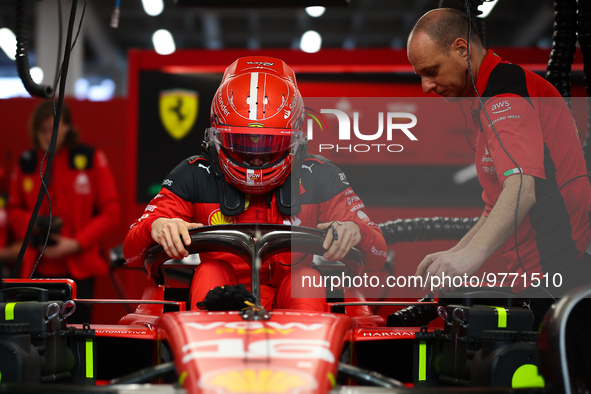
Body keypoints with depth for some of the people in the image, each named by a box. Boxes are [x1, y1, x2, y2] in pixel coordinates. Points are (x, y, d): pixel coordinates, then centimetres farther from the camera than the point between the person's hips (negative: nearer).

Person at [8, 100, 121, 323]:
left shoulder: (91, 159, 0)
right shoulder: (26, 163, 8)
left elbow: (111, 212, -1)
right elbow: (16, 209, 18)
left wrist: (76, 244, -11)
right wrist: (30, 224, -5)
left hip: (78, 268, -2)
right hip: (37, 269, 3)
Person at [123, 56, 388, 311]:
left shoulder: (318, 177, 3)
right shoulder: (195, 176, 2)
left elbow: (377, 257, 1)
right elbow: (132, 253, -1)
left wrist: (354, 231, -23)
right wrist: (156, 227, -26)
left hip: (293, 304, 0)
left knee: (306, 276, -28)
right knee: (210, 271, -27)